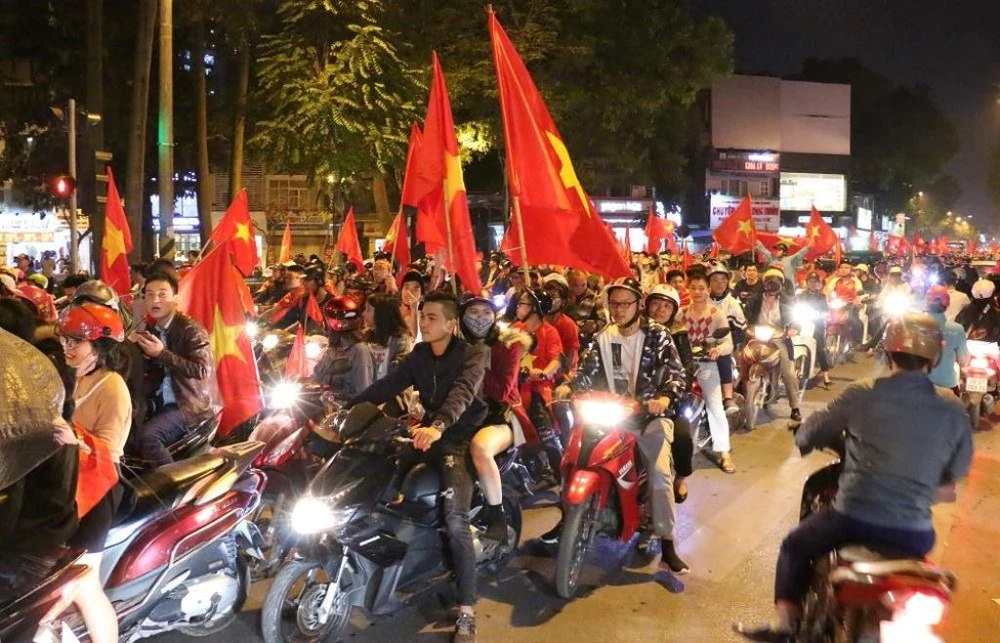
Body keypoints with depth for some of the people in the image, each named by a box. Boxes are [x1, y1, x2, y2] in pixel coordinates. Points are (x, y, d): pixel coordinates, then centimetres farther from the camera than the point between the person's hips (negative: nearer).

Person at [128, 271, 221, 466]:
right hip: (159, 403, 8)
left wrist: (162, 353, -25)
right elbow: (149, 370, 13)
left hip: (189, 403, -8)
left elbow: (201, 370, -24)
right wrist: (133, 345, -5)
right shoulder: (151, 329, 11)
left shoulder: (191, 329, -12)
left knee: (147, 436, -25)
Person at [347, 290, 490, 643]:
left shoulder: (472, 354, -11)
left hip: (461, 436, -7)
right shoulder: (419, 354, 10)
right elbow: (386, 386, 4)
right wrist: (347, 408, -9)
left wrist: (438, 426, -48)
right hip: (429, 434, 7)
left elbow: (462, 392, -30)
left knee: (455, 520, -22)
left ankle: (467, 612, -17)